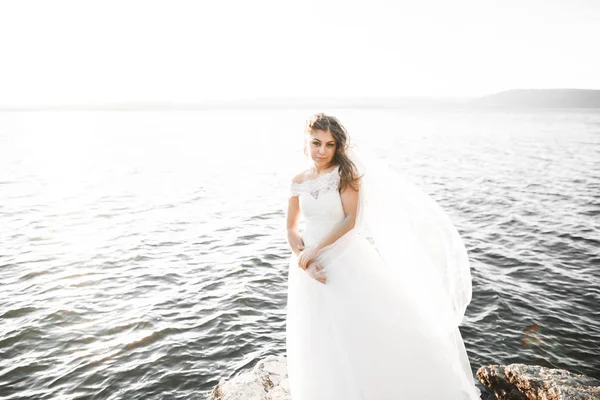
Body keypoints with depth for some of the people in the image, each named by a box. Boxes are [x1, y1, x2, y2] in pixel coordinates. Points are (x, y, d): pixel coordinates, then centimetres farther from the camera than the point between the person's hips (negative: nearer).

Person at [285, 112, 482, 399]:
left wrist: (315, 249, -18)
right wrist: (305, 262, -12)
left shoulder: (345, 171, -7)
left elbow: (351, 220, -14)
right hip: (311, 265, 3)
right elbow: (291, 229, 4)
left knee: (379, 323, -3)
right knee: (318, 346, 10)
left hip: (347, 261, -3)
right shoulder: (298, 182, 2)